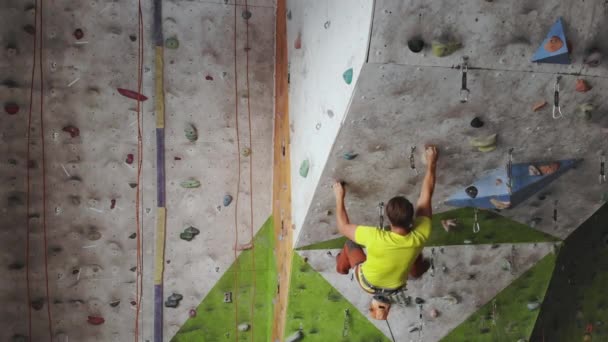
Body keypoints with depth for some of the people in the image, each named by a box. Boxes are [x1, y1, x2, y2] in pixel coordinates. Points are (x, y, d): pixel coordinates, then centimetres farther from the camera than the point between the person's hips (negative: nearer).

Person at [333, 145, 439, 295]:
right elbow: (426, 195, -21)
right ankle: (416, 270, 55)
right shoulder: (419, 236, -33)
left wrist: (339, 197, -15)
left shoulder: (376, 238, -43)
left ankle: (342, 266, 46)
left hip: (368, 284, -2)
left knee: (351, 241, 17)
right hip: (397, 287, 2)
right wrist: (431, 163, -11)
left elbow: (343, 227, -25)